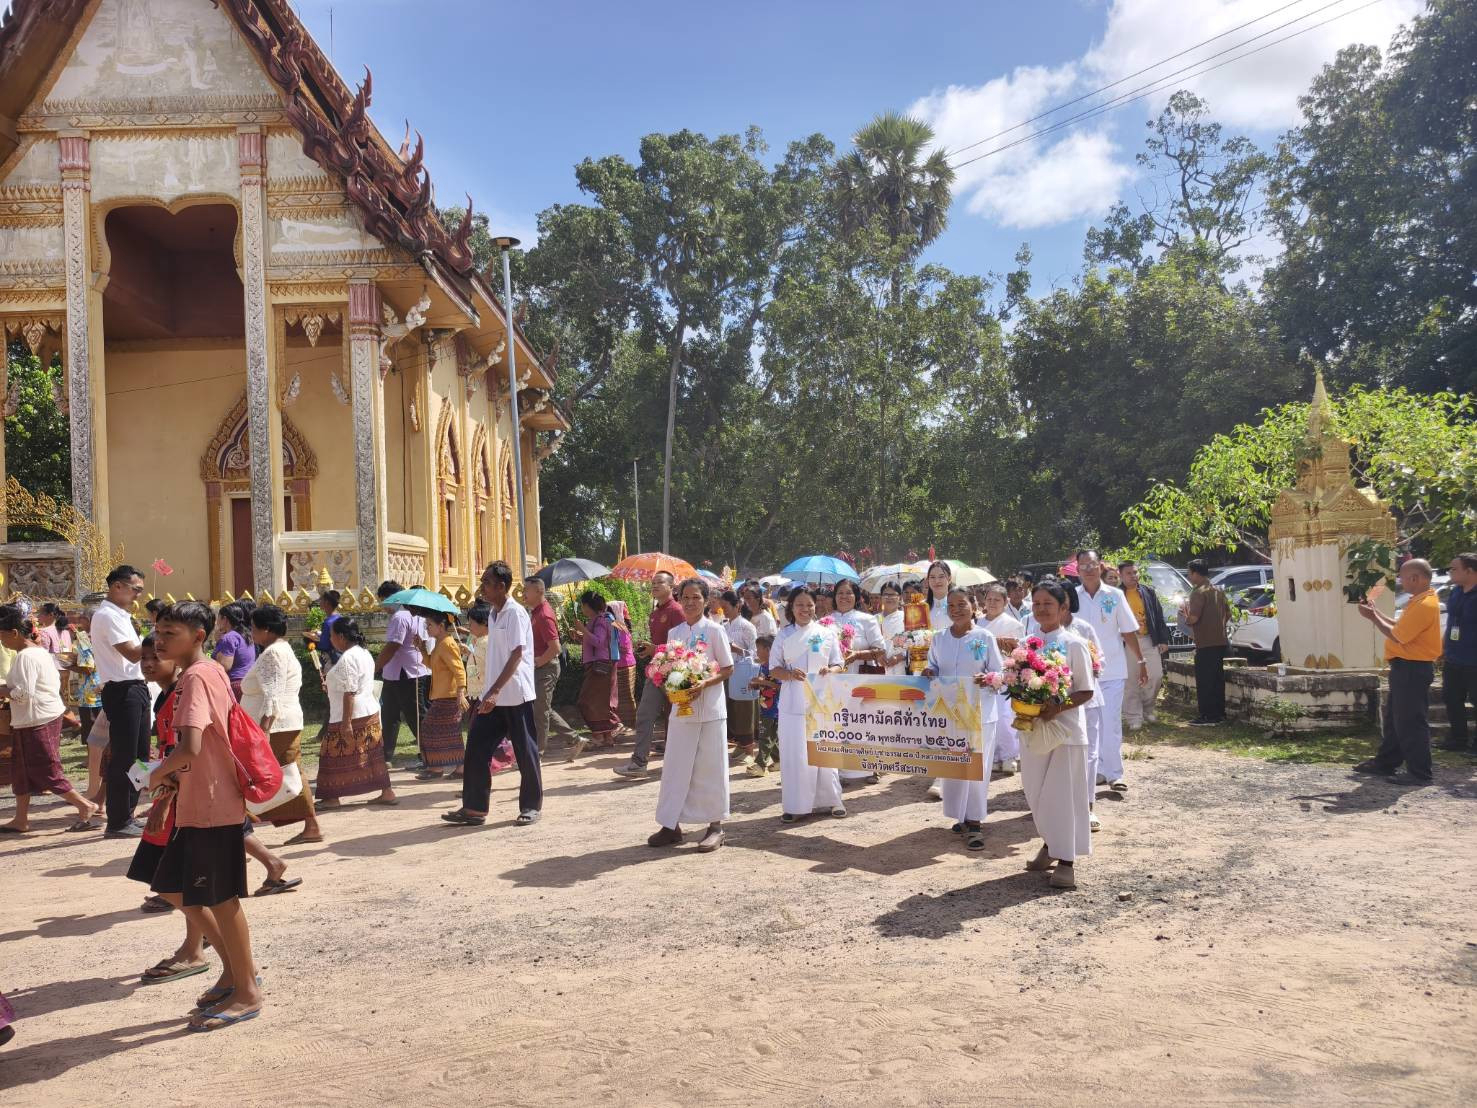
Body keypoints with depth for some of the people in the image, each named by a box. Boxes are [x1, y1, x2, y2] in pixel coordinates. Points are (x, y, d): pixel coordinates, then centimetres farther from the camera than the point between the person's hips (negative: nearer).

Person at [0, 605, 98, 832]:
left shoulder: (25, 656, -18)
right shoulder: (39, 650, 12)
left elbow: (22, 693, -24)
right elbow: (56, 681, 17)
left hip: (37, 722, -10)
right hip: (47, 715, 10)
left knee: (46, 772, -3)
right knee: (21, 770, 15)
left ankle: (85, 805, 3)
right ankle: (20, 820, 20)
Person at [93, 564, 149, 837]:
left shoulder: (117, 615, 18)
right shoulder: (107, 615, -13)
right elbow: (133, 654, -20)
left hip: (134, 689, 10)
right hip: (122, 691, -10)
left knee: (138, 756, 14)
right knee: (123, 758, -5)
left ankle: (127, 816, 22)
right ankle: (118, 823, 2)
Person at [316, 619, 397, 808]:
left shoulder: (348, 658, -18)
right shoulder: (364, 653, 12)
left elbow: (349, 693, -22)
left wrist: (346, 722, -22)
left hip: (352, 714, -10)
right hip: (369, 712, 10)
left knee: (335, 756, 2)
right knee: (372, 755, 11)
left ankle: (331, 798, 10)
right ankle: (387, 792, 11)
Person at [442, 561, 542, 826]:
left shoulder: (515, 613, -13)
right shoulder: (492, 613, 13)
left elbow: (516, 655, -20)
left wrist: (495, 691, -26)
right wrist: (489, 692, 16)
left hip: (516, 695, -8)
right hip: (492, 695, 8)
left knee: (525, 753, 4)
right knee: (476, 750, 4)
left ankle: (531, 806, 16)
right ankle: (474, 808, 11)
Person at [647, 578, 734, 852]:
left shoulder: (714, 631, -4)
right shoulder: (674, 633, 9)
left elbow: (728, 669, -3)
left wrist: (704, 683, -18)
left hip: (710, 708, -4)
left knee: (710, 766, 2)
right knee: (675, 765, 5)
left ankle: (715, 826, 12)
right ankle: (671, 825, 15)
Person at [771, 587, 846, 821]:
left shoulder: (826, 634, 5)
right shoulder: (784, 636, 5)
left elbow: (840, 666, 7)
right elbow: (774, 670, 4)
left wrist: (831, 670, -16)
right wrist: (790, 674, -16)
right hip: (793, 703, 0)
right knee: (794, 752, 0)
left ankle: (831, 799, 18)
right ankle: (796, 804, 8)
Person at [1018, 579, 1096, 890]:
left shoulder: (1073, 645, -8)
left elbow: (1086, 691, -7)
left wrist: (1057, 708, -21)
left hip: (1065, 727, -5)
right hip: (1032, 728, 5)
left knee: (1063, 793, -2)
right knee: (1035, 792, 11)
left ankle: (1066, 860, 7)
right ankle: (1050, 845, 30)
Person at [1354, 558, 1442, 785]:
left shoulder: (1425, 605, -20)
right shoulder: (1419, 601, 13)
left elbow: (1397, 636, -20)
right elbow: (1401, 628, 15)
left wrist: (1373, 617, -10)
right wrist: (1375, 613, 11)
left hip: (1413, 670, -11)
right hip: (1406, 668, 11)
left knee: (1411, 722, -5)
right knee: (1393, 718, 18)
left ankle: (1420, 773, 1)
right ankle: (1386, 762, 28)